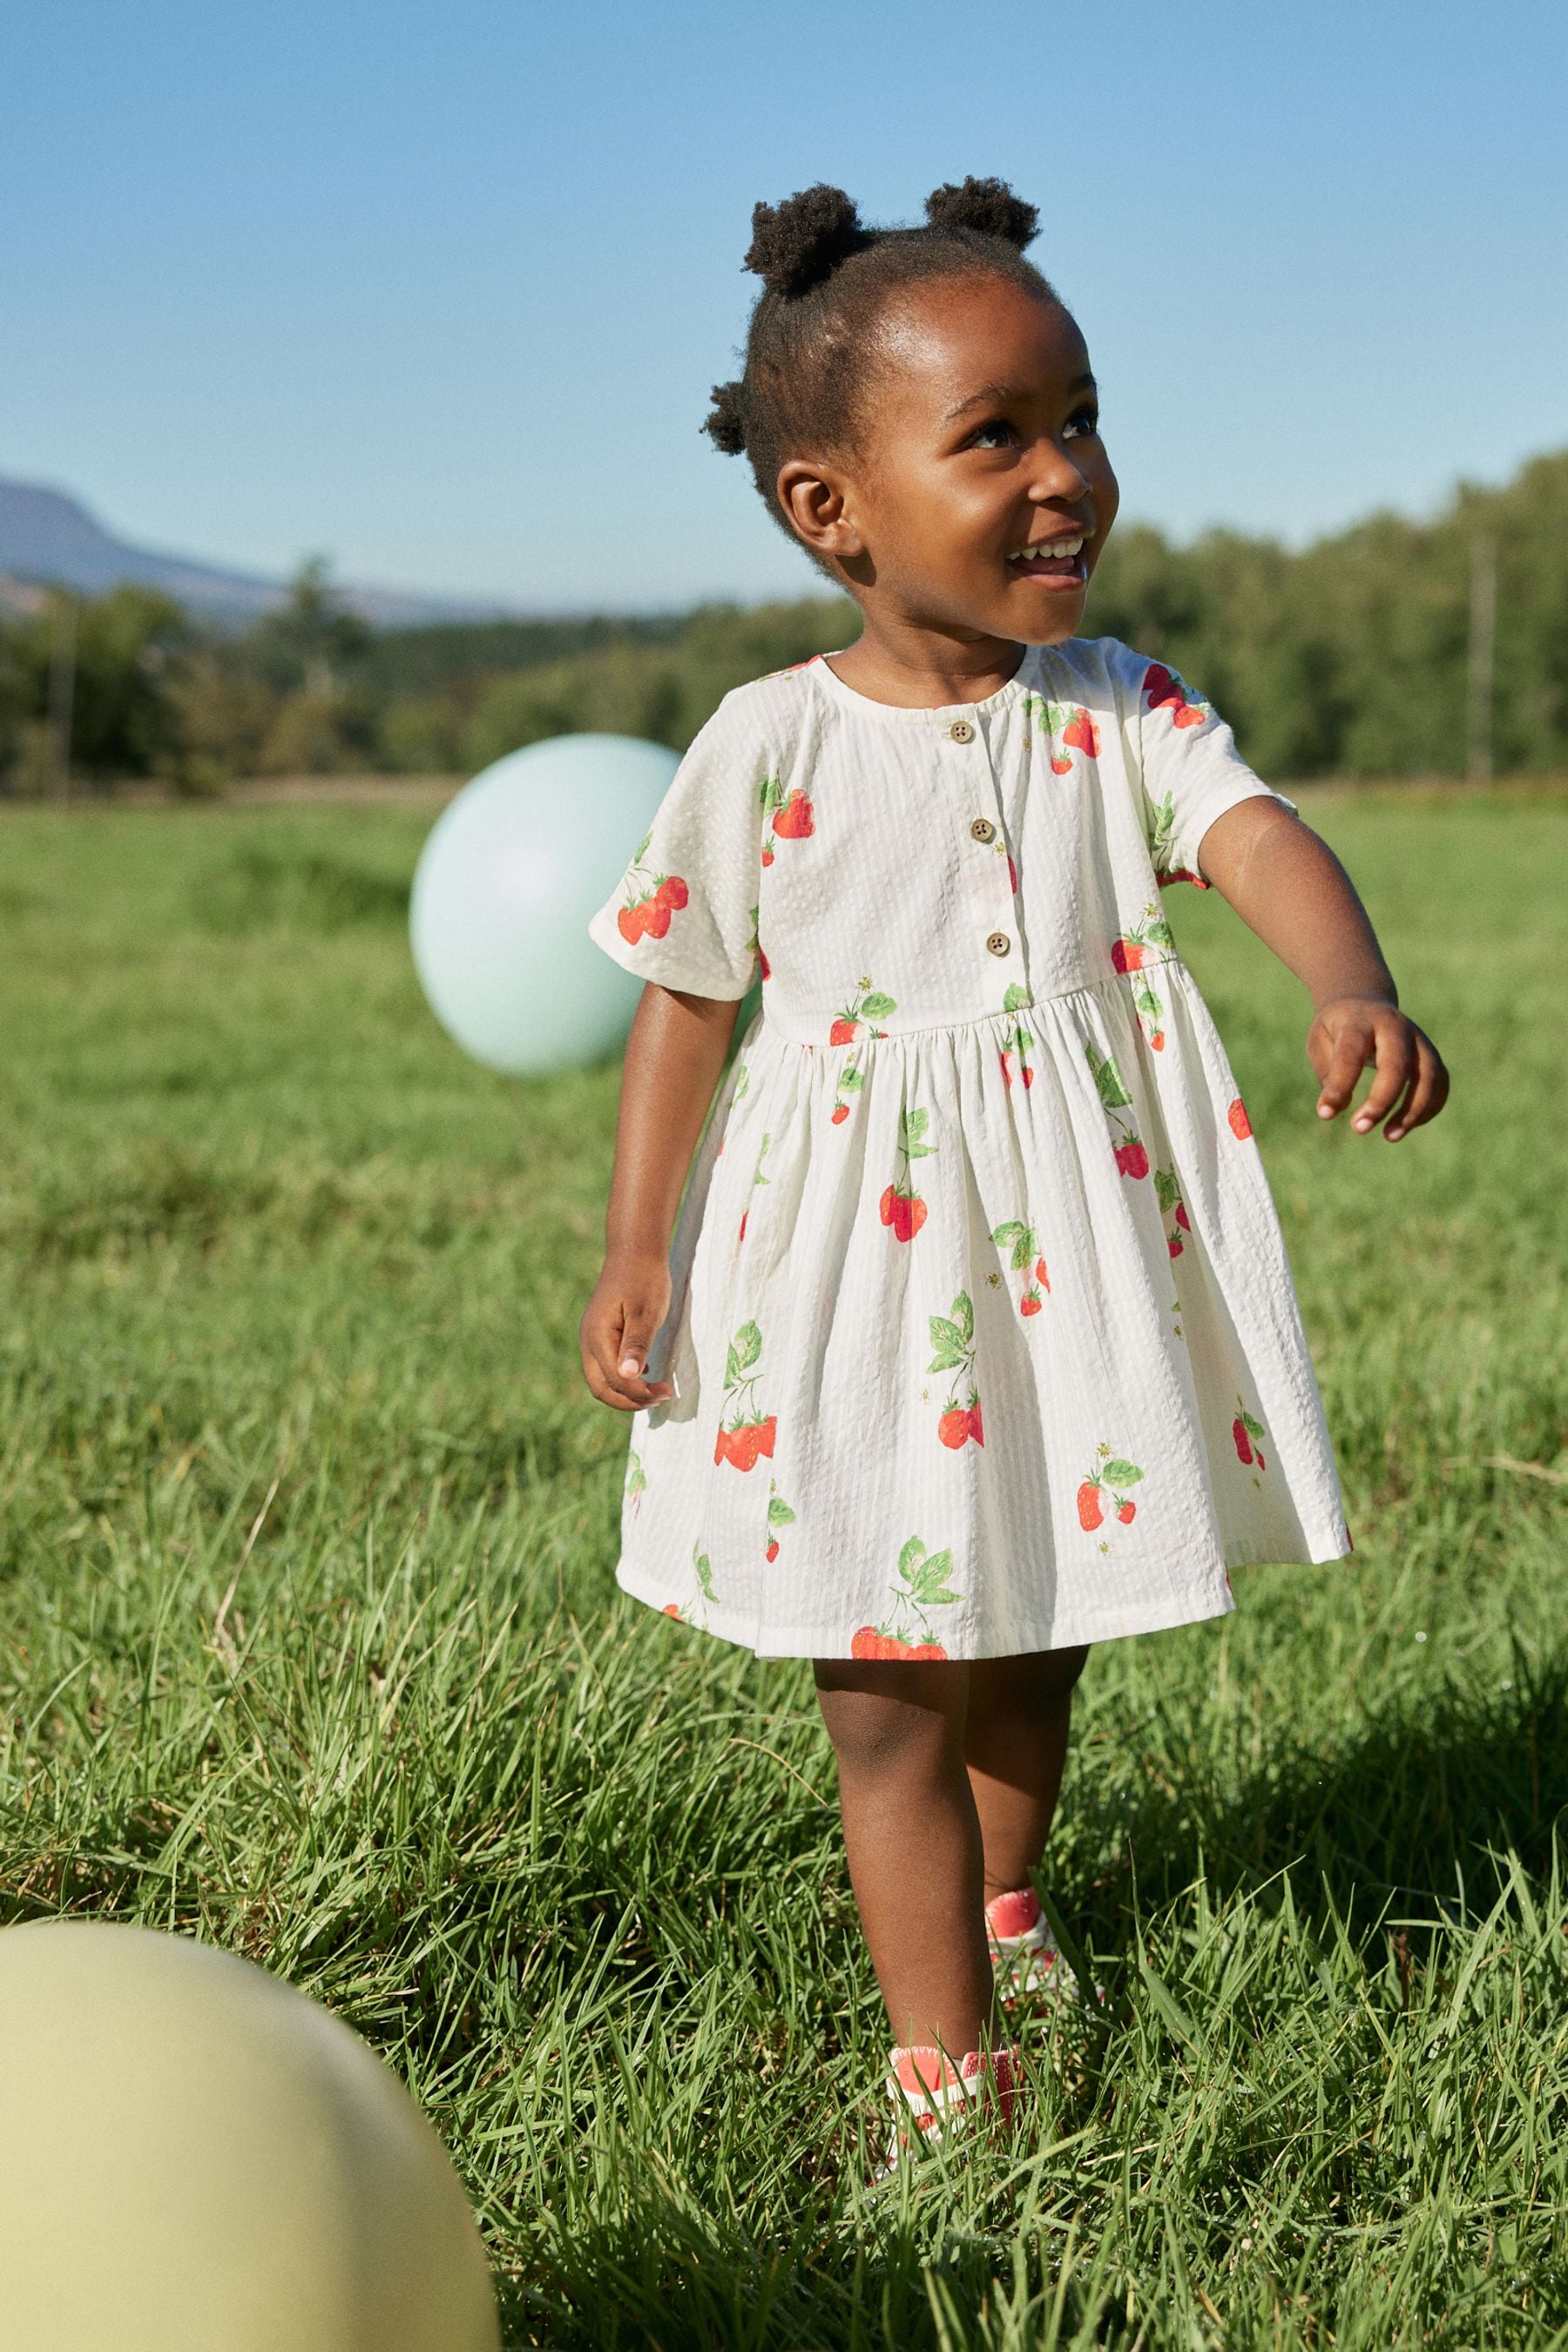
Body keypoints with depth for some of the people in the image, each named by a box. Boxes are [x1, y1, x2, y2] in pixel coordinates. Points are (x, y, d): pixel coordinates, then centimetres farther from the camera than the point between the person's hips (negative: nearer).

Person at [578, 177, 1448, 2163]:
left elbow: (1255, 835, -20)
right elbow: (688, 999, 0)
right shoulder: (767, 745, -8)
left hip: (1079, 1245, 3)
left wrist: (1354, 992, -41)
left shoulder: (1119, 710, -3)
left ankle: (1000, 1899, 49)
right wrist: (637, 1250, -3)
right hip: (861, 1264, -2)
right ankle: (949, 2077, 13)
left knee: (1033, 1643, 21)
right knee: (889, 1696, 2)